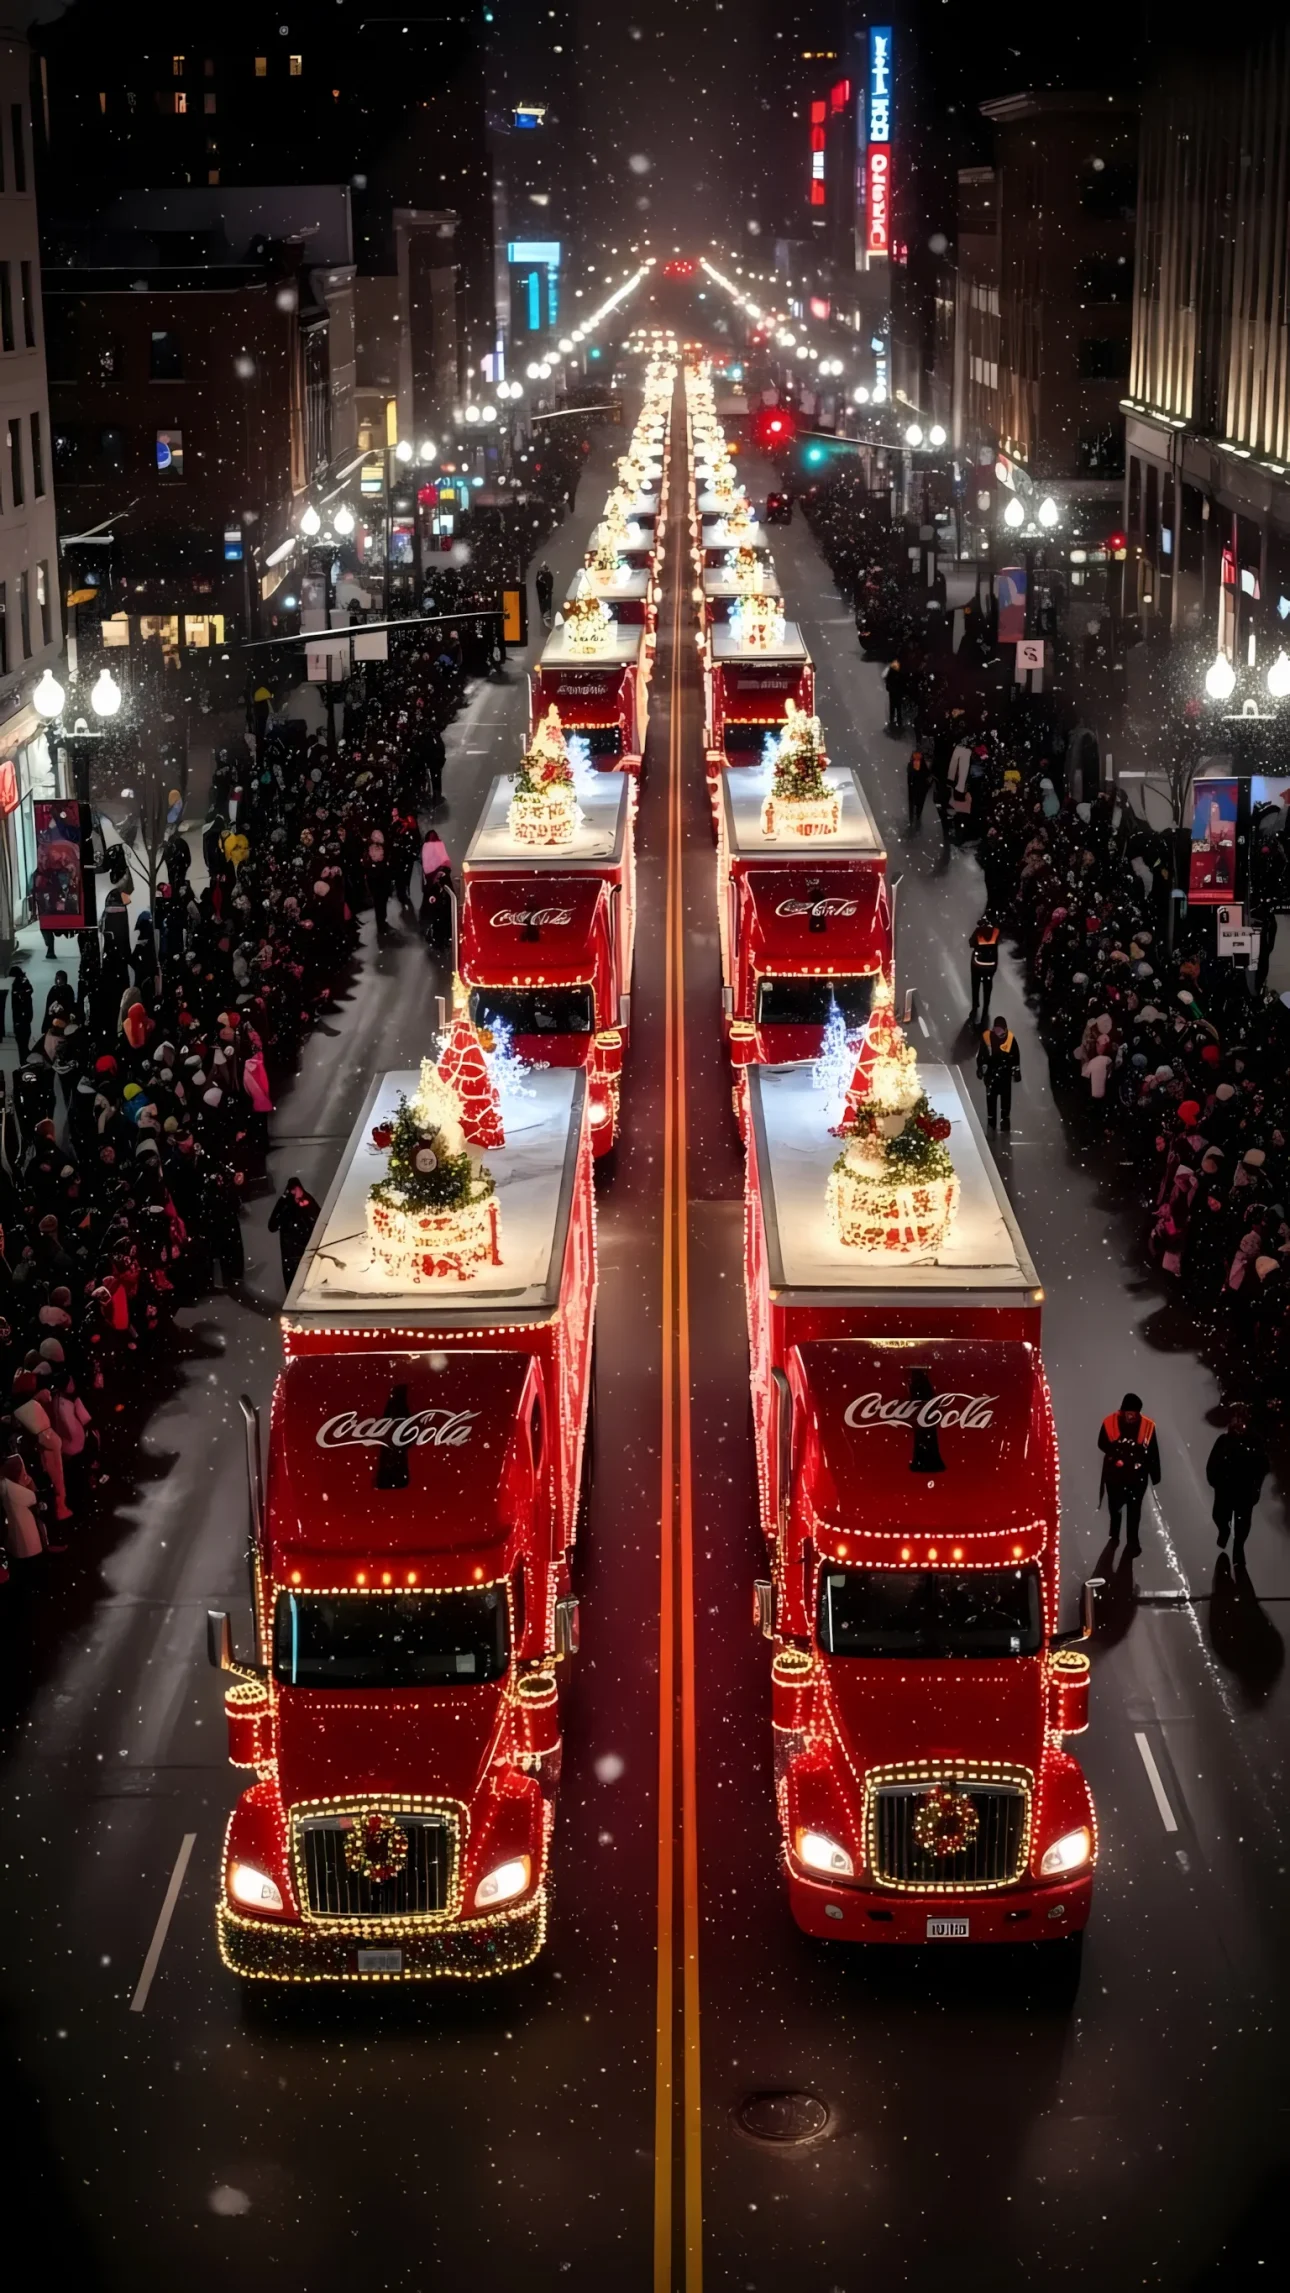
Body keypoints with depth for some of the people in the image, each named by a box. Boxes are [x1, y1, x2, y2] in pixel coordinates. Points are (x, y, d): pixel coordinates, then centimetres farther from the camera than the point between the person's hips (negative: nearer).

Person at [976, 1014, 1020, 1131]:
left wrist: (1016, 1071, 5)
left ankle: (1005, 1118, 26)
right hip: (991, 1072, -1)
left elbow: (1016, 1056, 1)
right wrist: (980, 1068, 6)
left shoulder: (1010, 1037, -11)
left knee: (1006, 1096, 11)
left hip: (1005, 1072, 1)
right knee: (990, 1097, 2)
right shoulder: (987, 1036, -12)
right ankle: (991, 1121, 12)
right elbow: (981, 1054, 1)